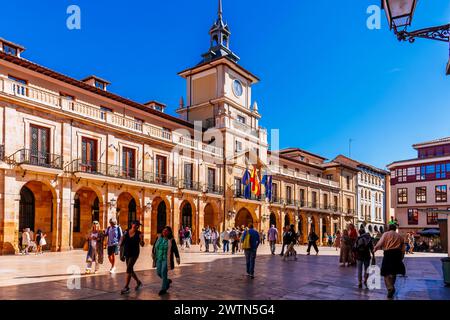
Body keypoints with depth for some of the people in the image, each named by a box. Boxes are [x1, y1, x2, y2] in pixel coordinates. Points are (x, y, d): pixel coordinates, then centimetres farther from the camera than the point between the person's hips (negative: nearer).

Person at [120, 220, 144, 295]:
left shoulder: (139, 234, -9)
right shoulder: (126, 232, 0)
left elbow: (142, 245, -16)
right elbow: (121, 244, 4)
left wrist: (141, 239, -35)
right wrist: (123, 238, -17)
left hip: (134, 254, -5)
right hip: (127, 253, 5)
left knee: (129, 269, -13)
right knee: (130, 270, 15)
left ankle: (126, 287, -5)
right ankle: (138, 282, 36)